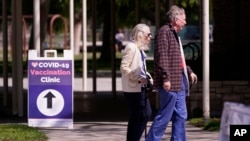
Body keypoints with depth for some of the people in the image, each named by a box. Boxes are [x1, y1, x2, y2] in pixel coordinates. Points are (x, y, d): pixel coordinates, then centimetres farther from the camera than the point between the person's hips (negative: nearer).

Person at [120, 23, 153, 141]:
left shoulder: (140, 49, 16)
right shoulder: (131, 47, -14)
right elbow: (123, 68, -19)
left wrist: (147, 78, 7)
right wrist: (139, 79, -23)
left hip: (140, 87, 10)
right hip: (133, 88, -10)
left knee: (147, 114, 9)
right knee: (135, 118, -4)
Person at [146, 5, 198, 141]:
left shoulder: (174, 34, 20)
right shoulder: (164, 32, -11)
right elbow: (162, 57, -19)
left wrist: (189, 71, 27)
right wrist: (166, 78, -24)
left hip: (179, 82, 10)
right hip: (170, 84, -10)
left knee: (181, 116, 9)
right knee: (164, 116, -8)